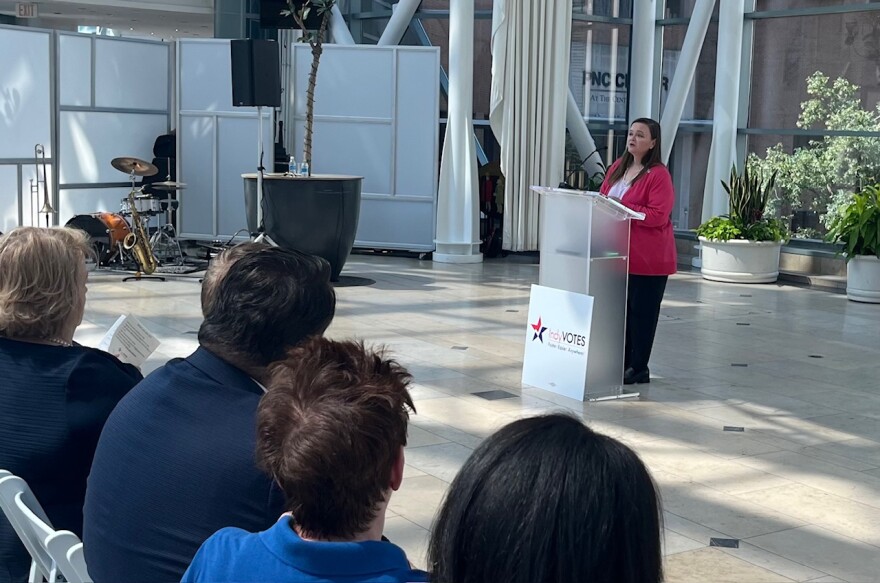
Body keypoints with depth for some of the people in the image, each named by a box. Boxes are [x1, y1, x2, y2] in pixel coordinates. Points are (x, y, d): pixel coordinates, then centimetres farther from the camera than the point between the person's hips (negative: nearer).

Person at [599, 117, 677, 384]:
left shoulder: (659, 174, -12)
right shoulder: (618, 167, 11)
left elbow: (657, 216, -20)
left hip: (647, 257, -7)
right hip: (619, 253, 7)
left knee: (642, 312, 2)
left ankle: (638, 368, 11)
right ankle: (622, 363, 19)